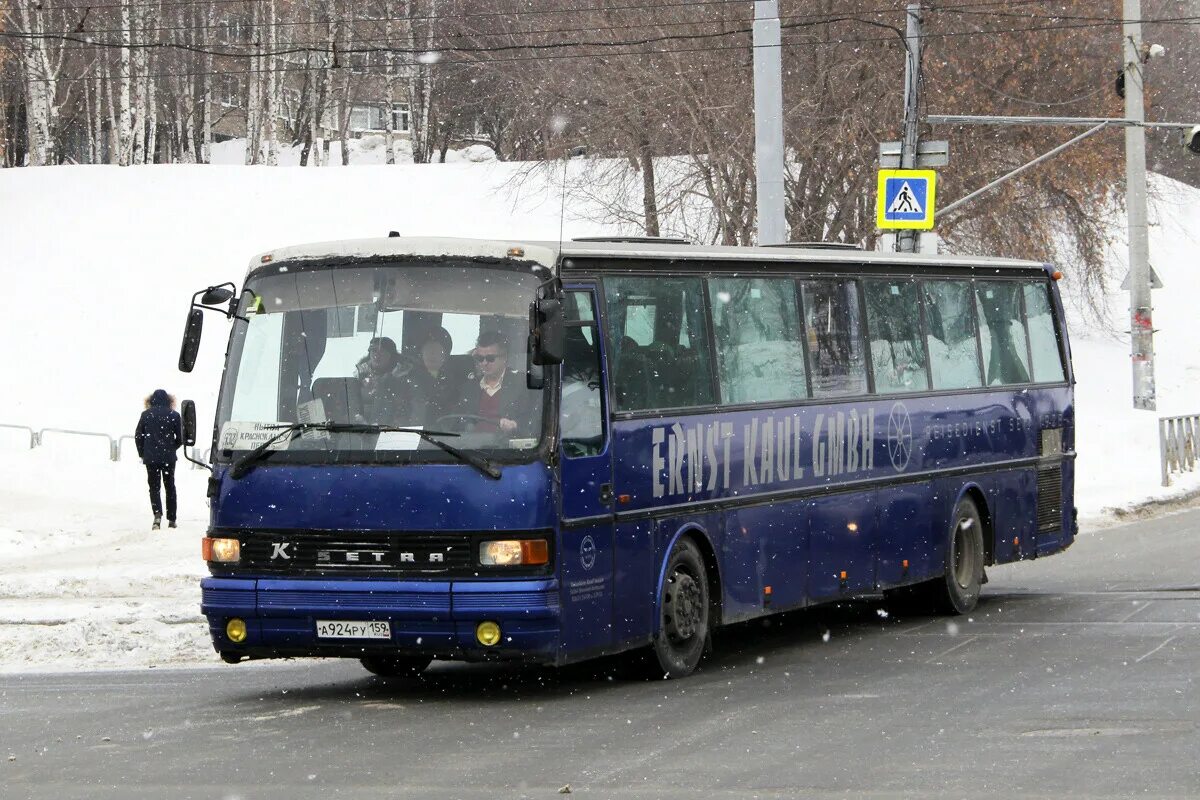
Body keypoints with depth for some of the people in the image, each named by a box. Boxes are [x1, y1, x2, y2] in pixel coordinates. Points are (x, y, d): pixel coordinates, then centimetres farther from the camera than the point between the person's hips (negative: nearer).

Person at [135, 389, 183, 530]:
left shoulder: (146, 414, -1)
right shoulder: (174, 415, -2)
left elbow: (138, 436, 0)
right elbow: (180, 438, 1)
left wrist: (142, 454, 12)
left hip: (151, 457, -1)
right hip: (169, 458, 1)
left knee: (154, 487, 4)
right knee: (170, 487, 13)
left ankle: (157, 514, -20)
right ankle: (171, 520, 15)